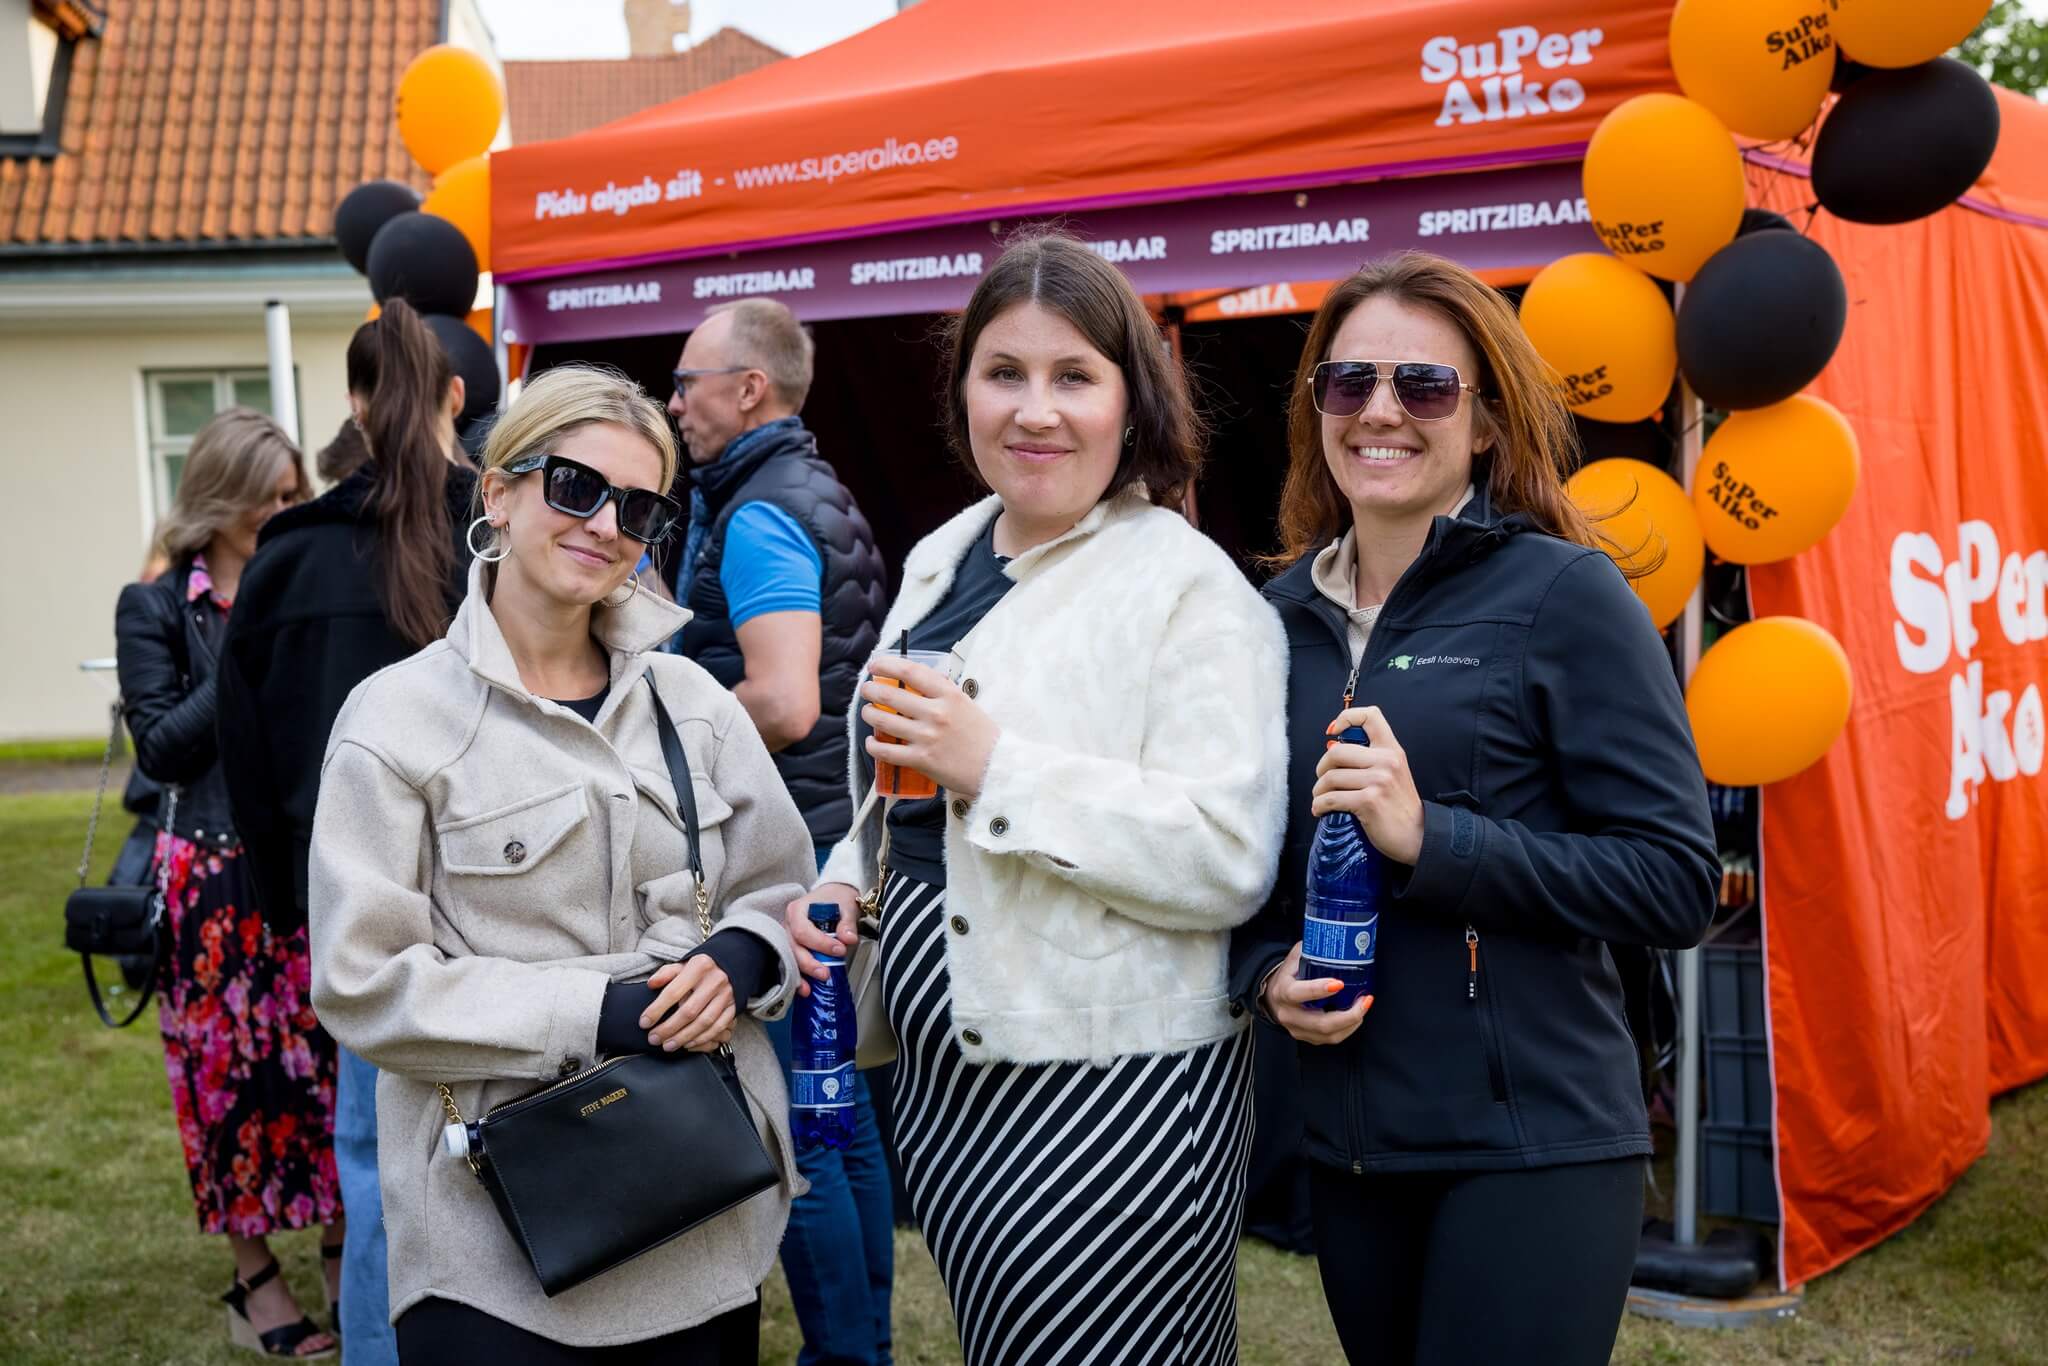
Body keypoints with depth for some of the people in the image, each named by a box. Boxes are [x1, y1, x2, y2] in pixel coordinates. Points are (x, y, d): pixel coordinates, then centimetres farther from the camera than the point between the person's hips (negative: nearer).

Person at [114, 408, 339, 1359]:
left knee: (332, 1052, 4)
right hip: (219, 871, -2)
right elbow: (161, 747, -5)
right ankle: (255, 1280, 17)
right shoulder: (157, 609, 2)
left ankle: (345, 1248, 20)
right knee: (235, 1066, 4)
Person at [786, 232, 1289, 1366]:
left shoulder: (1191, 586, -12)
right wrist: (842, 886, 6)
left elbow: (1230, 858, -22)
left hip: (1111, 1095, -7)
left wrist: (994, 768, -24)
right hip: (944, 1080, 7)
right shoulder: (941, 561, 11)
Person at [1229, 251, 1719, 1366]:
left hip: (1533, 1146, -5)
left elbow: (1675, 882, -13)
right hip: (1348, 1145, 5)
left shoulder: (1563, 595, -9)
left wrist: (1428, 836, -22)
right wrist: (1267, 970, -3)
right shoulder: (1287, 612, 6)